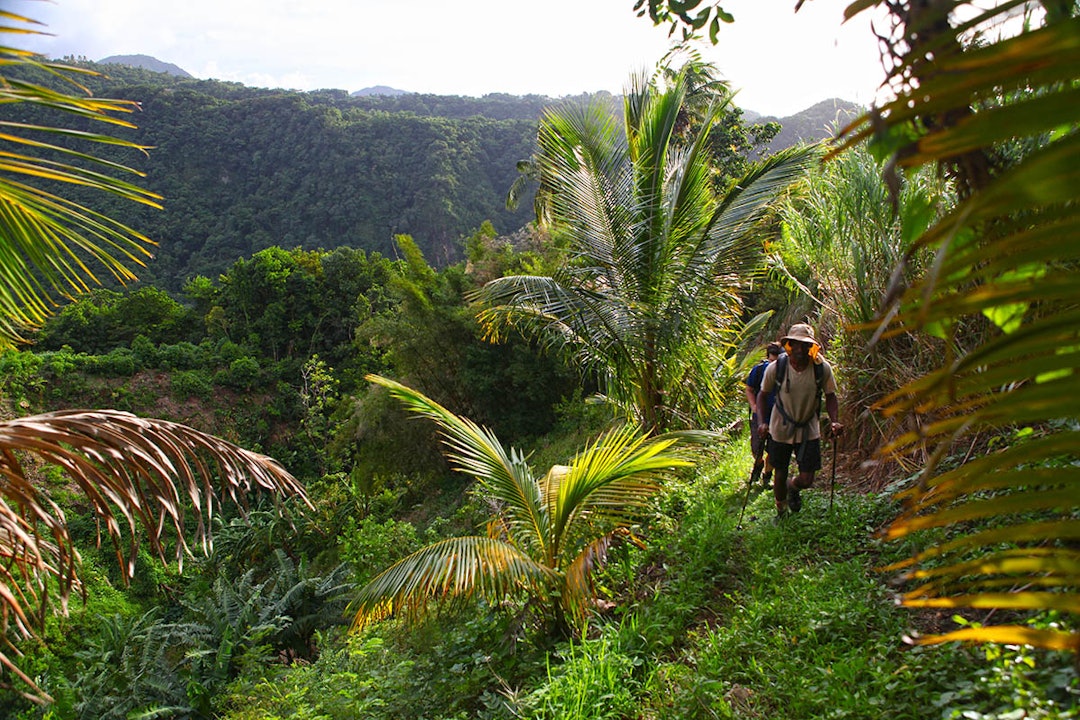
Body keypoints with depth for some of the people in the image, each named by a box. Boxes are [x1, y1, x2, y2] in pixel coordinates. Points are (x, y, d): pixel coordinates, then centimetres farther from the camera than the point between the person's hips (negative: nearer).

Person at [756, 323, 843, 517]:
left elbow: (830, 397, 0)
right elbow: (762, 394, -2)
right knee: (780, 474, 10)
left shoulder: (822, 368, -14)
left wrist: (834, 421, -16)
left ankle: (792, 487, 37)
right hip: (781, 429, -1)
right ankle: (781, 512, 38)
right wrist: (762, 421, -14)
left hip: (809, 430, 1)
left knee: (806, 480, -2)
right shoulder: (775, 368, -16)